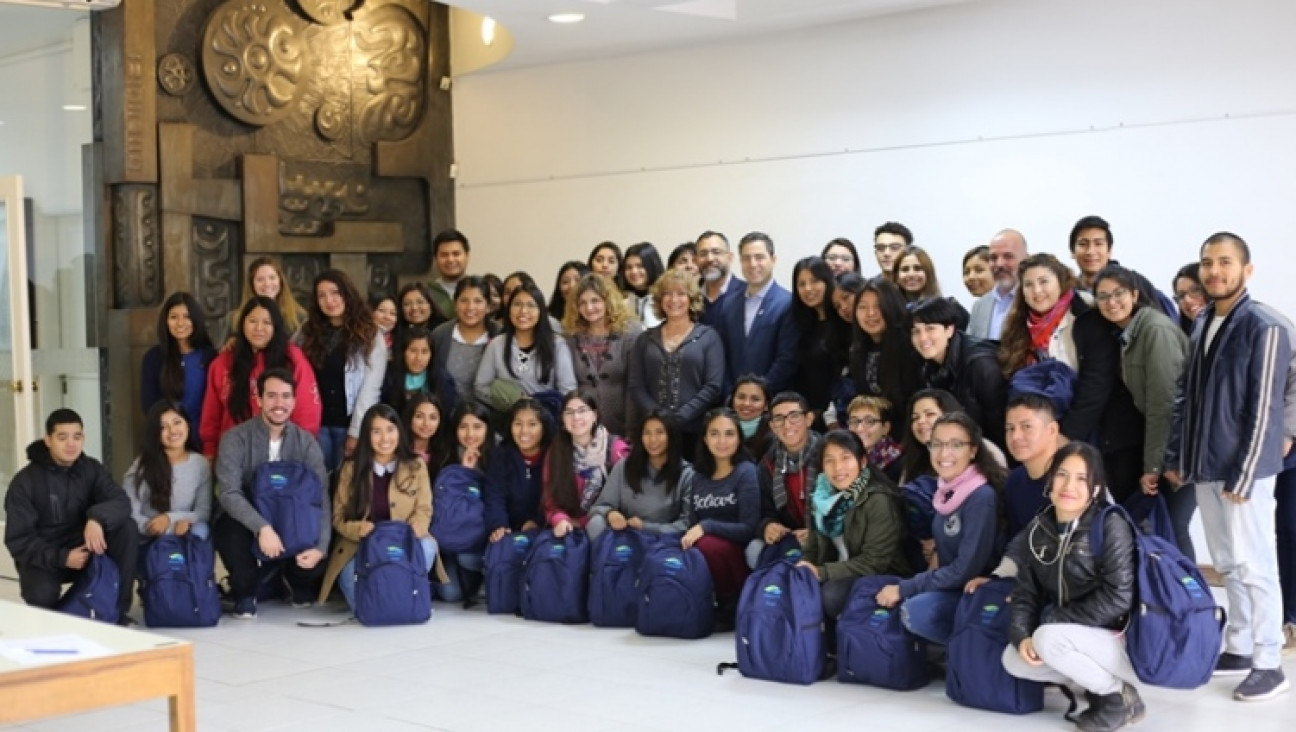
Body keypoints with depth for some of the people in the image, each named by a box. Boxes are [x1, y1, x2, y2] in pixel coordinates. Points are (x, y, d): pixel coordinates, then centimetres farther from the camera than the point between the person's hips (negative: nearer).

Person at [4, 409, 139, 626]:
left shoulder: (92, 469, -2)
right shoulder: (24, 482, -12)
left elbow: (120, 502, -18)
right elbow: (18, 540, -14)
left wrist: (97, 518, -41)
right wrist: (61, 558, -29)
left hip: (85, 548, 4)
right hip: (43, 557, -4)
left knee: (127, 528, -23)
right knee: (41, 596, -36)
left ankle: (116, 612, -13)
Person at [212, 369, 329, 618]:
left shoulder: (306, 442, -5)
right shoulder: (235, 439, -13)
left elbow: (321, 497, -13)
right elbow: (229, 493, -25)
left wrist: (321, 547, -28)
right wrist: (262, 527, -40)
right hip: (246, 522, -3)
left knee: (316, 556, -25)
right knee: (231, 533, -36)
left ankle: (297, 584, 17)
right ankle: (245, 594, -4)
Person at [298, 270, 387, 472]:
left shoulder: (370, 336, -2)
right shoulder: (308, 332, 9)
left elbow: (370, 389, -7)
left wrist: (356, 432, -12)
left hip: (349, 424, -3)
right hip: (316, 423, 3)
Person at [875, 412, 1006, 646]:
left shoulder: (982, 498, -20)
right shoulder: (946, 490, 5)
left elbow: (966, 570, -22)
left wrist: (904, 589, -17)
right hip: (948, 585, 8)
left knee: (917, 610, -32)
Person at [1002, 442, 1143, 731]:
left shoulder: (1111, 526, -17)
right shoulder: (1039, 529, 3)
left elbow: (1117, 598, -25)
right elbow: (1026, 592, 2)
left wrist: (1053, 620, -21)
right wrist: (1021, 635, -17)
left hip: (1127, 643, -7)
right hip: (1078, 640, 7)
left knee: (1049, 638, -28)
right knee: (1013, 659, -7)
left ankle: (1120, 697, -7)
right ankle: (1098, 684, 7)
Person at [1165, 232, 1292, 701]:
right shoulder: (1202, 325, 11)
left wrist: (1243, 476, -16)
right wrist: (1176, 458, 11)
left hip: (1242, 468, -7)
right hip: (1205, 467, 7)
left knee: (1254, 566, -2)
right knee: (1227, 565, 14)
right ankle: (1238, 649, 24)